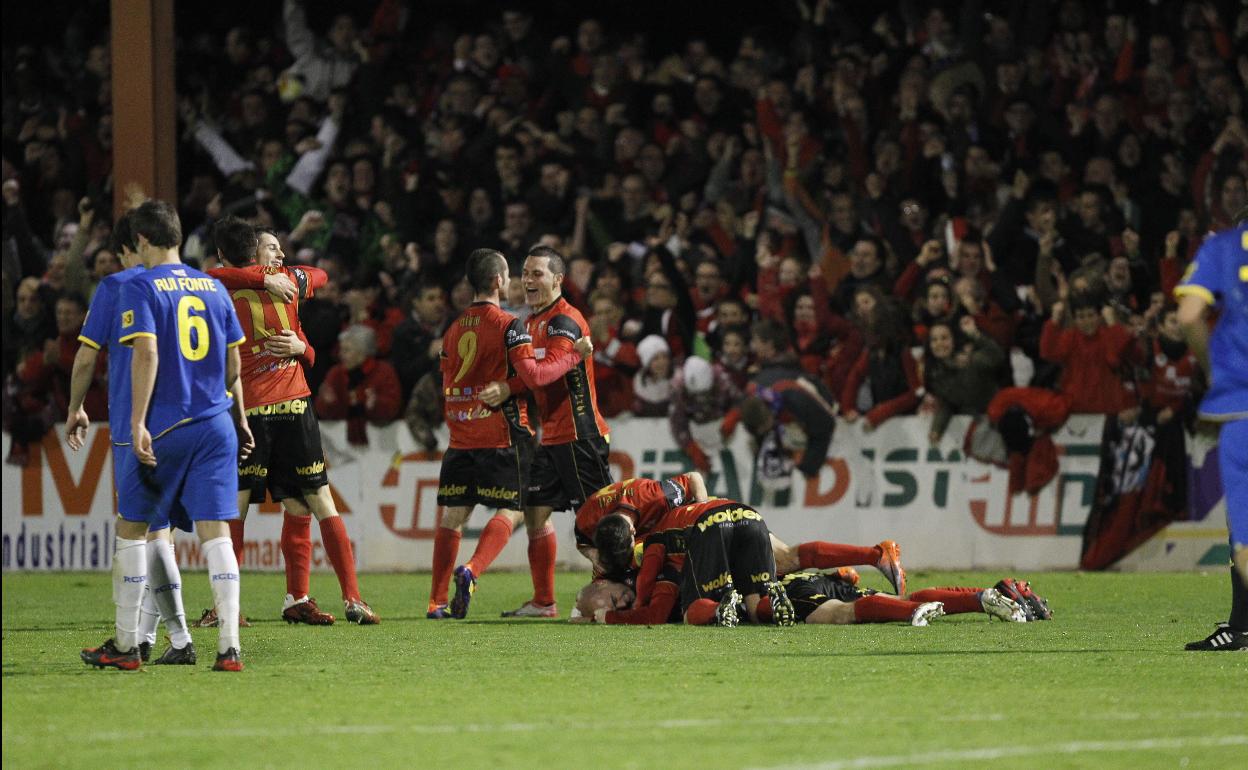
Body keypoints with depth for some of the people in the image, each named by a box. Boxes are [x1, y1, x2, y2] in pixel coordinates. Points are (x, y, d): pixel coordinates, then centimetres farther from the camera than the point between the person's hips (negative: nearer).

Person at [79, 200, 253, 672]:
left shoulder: (141, 287, -5)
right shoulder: (213, 288, 11)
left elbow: (147, 353, -15)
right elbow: (233, 362, 16)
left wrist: (138, 424, -17)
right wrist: (240, 420, 26)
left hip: (165, 427, -4)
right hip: (216, 424, 4)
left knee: (132, 529, 9)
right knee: (214, 531, 0)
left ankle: (125, 645, 13)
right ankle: (229, 647, -9)